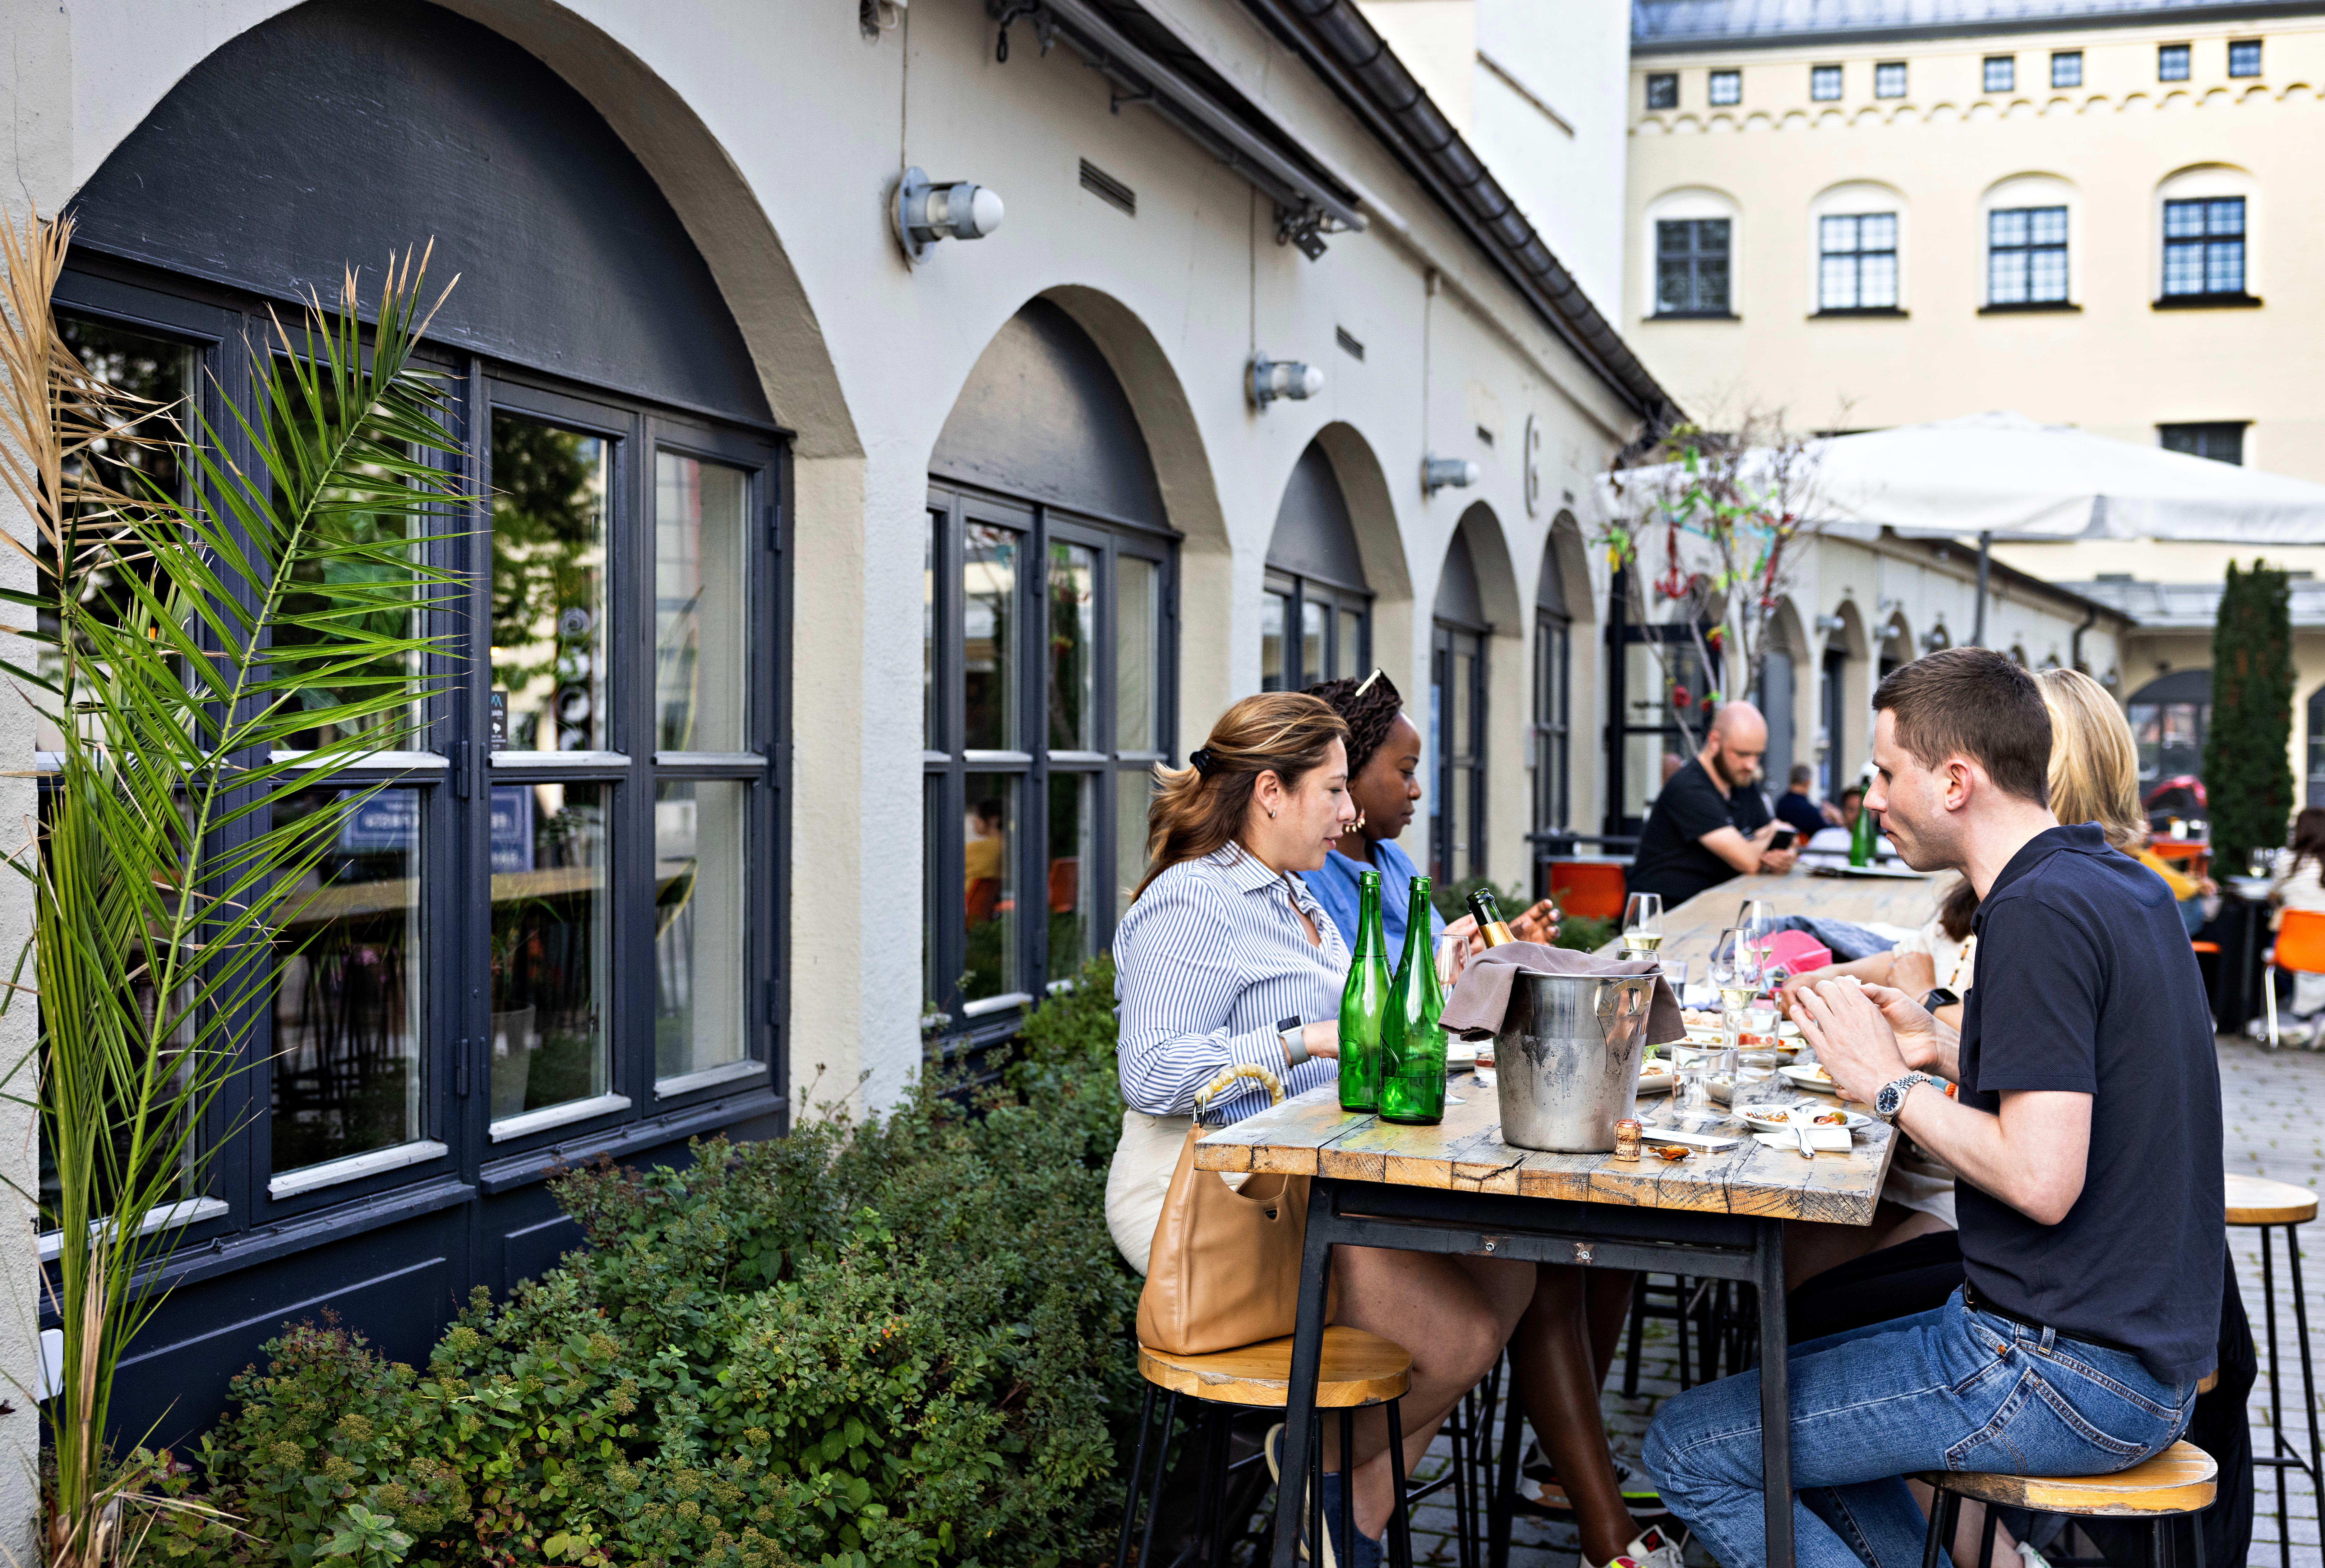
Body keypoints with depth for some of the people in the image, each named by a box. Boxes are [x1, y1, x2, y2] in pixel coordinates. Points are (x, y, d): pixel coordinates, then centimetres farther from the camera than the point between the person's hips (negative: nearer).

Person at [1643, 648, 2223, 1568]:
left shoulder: (2038, 913, -21)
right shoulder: (2124, 886, 9)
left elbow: (2042, 1179, -26)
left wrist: (1893, 1087, -13)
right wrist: (1945, 1049, 9)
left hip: (2065, 1371, -10)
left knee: (1689, 1450, -6)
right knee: (1784, 1385, 25)